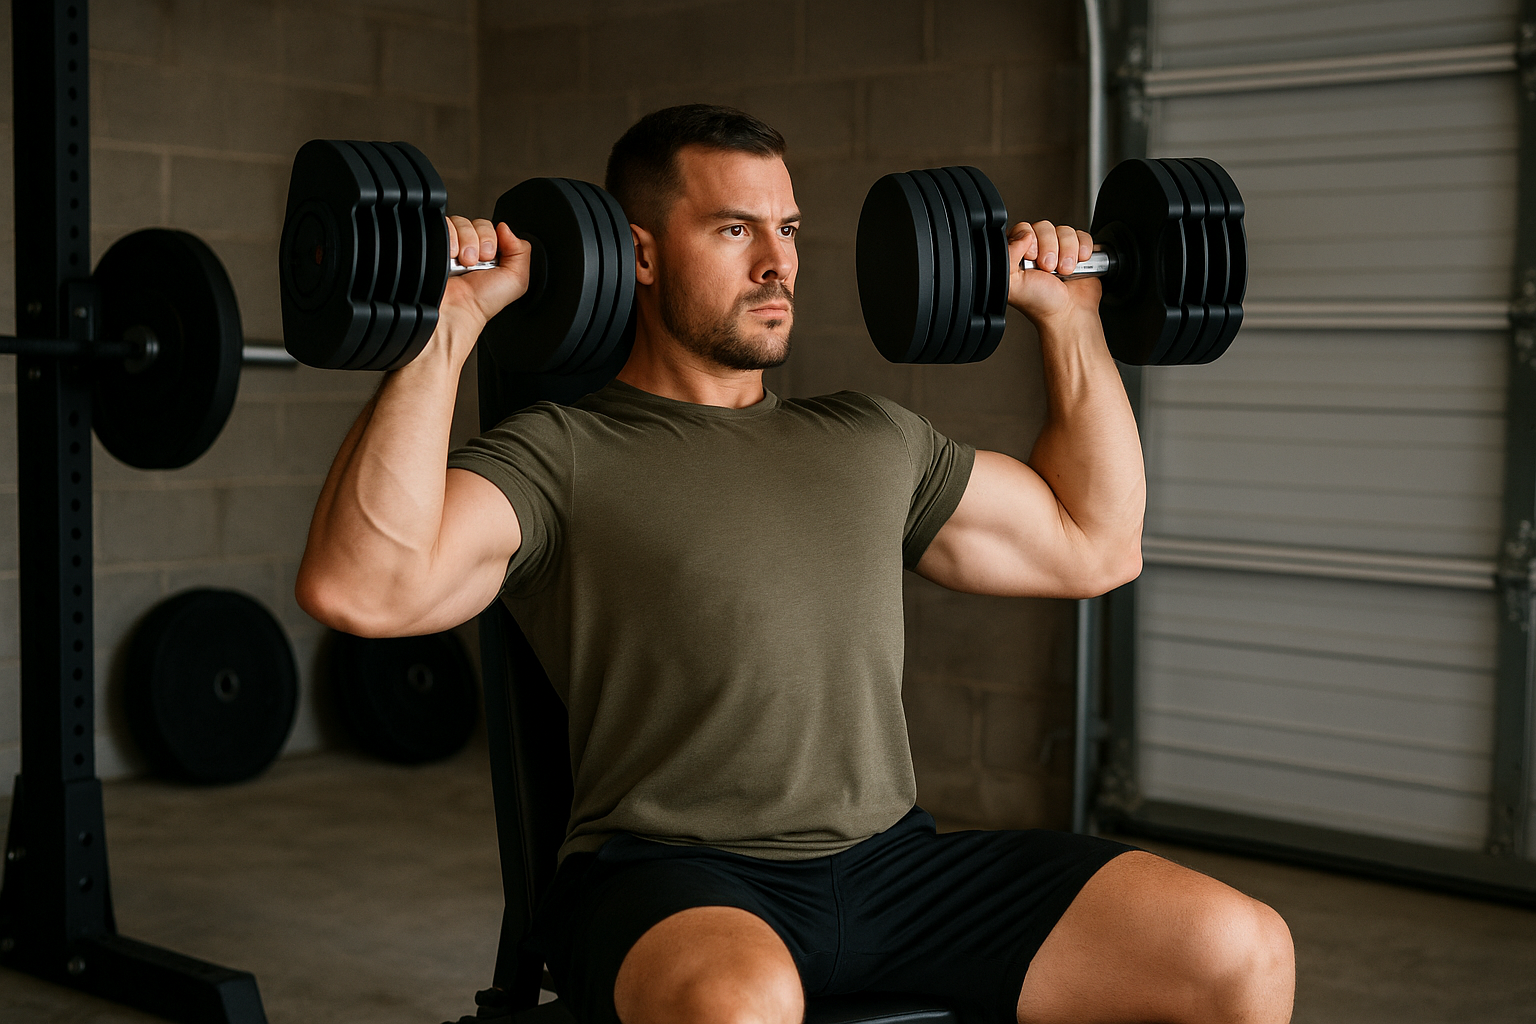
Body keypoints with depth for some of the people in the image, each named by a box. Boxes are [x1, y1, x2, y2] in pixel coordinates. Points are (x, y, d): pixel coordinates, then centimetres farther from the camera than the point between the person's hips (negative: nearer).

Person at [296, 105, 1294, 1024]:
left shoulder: (874, 438, 19)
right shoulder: (562, 453, 1)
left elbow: (1095, 543, 27)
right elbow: (361, 585, -17)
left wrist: (1068, 317, 24)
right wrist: (449, 322, -18)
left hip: (897, 861, 6)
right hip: (671, 883, -5)